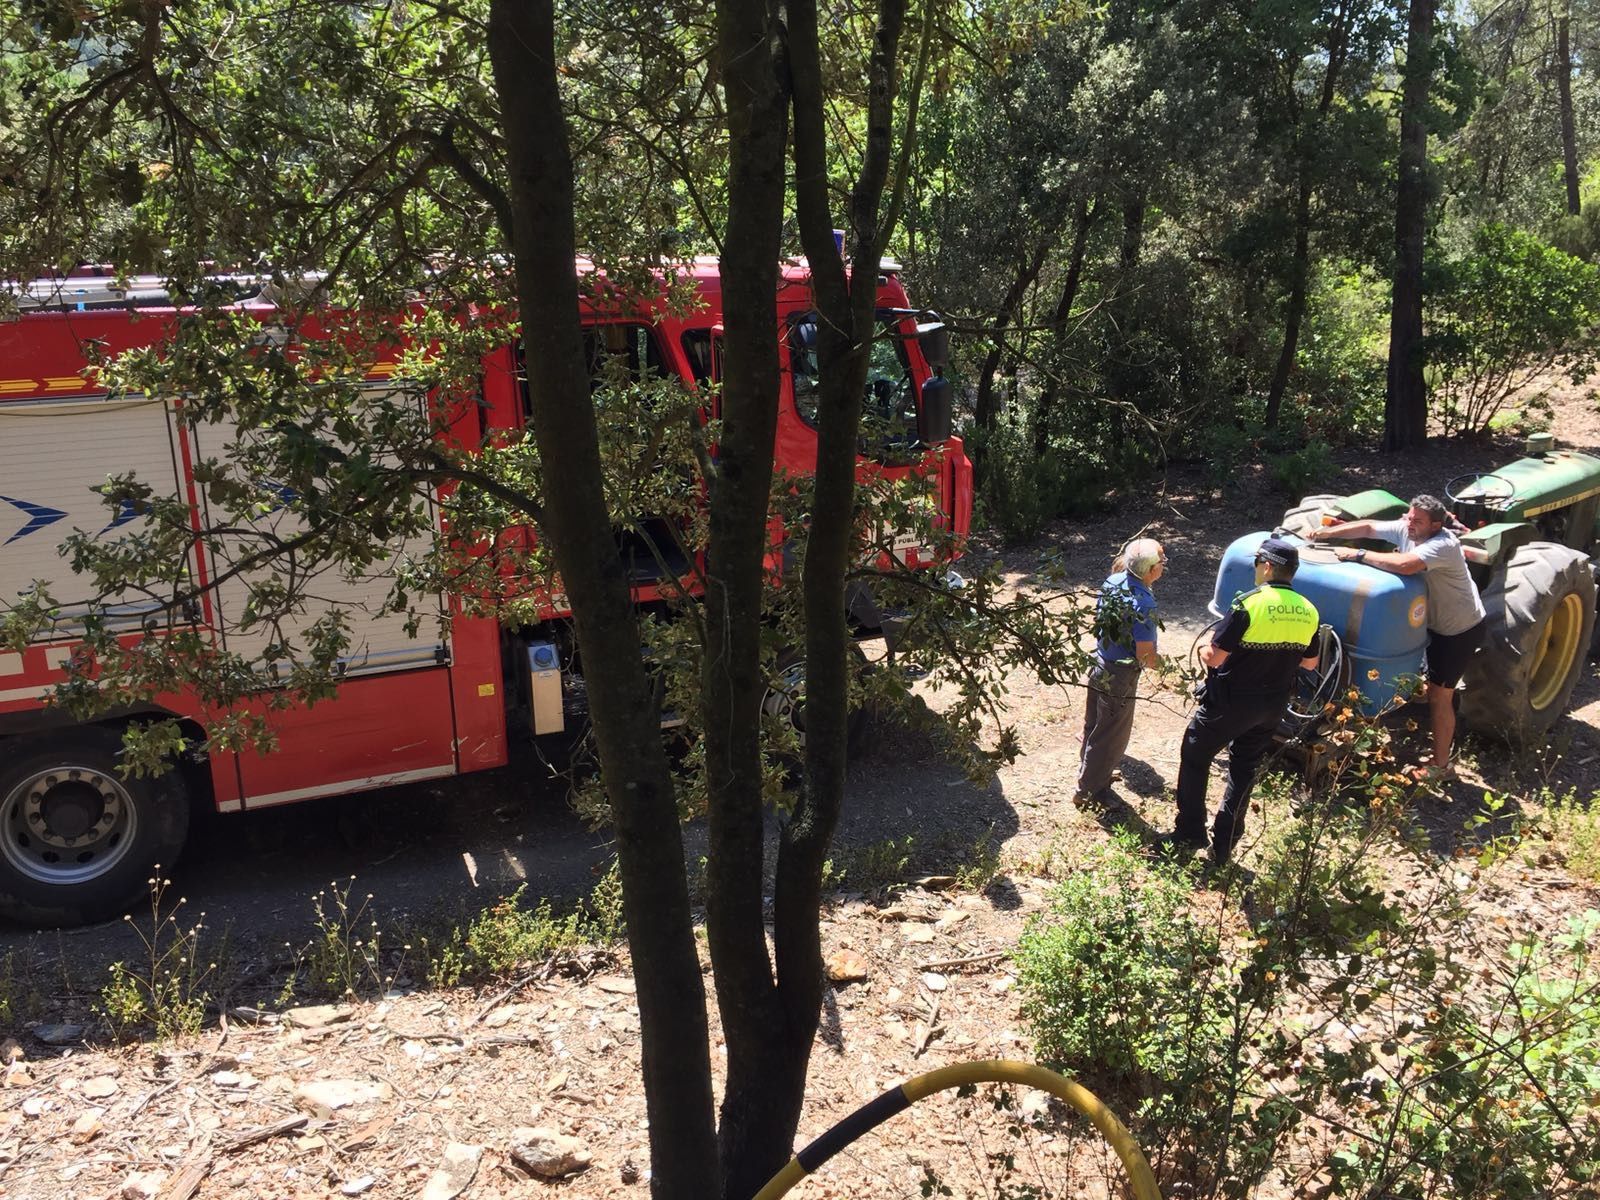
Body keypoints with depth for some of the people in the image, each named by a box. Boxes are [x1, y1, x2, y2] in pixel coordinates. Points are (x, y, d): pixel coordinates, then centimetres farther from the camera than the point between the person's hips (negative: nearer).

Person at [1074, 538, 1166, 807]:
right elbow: (1146, 654, -26)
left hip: (1099, 664, 8)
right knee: (1111, 736, 10)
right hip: (1120, 676, -8)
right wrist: (1151, 661, -5)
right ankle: (1087, 791, 23)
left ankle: (1088, 773, 44)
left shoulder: (1113, 580, -6)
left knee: (1093, 725, 24)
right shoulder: (1143, 603, -29)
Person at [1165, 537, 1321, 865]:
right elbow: (1309, 663, 11)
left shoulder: (1249, 603, -21)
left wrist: (1204, 651, 1)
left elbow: (1214, 657, -21)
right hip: (1272, 708, 6)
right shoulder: (1308, 612, -1)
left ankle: (1190, 833, 16)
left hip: (1230, 702, -6)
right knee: (1244, 771, 18)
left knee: (1194, 757, 13)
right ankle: (1224, 846, 22)